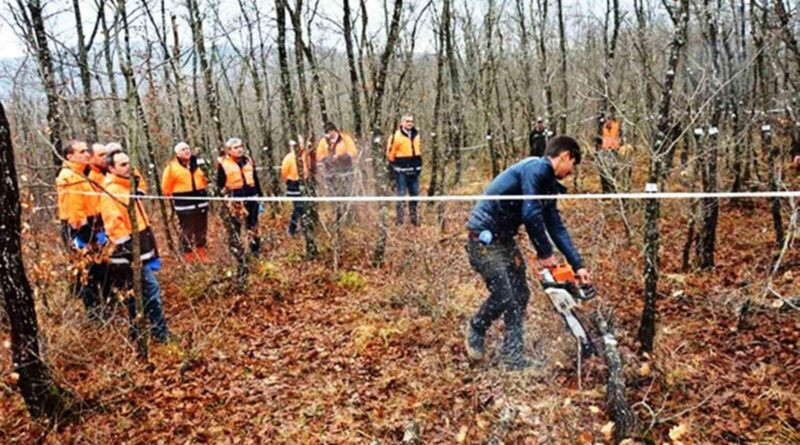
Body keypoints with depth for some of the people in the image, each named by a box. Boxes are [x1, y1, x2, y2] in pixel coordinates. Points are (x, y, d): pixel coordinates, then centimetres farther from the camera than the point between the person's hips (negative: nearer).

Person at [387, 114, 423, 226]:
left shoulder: (416, 135, 9)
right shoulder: (397, 136, -12)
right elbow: (390, 152, -8)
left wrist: (418, 164, 15)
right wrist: (395, 165, 1)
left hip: (414, 170, 6)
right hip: (401, 170, -6)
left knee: (415, 193, 11)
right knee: (401, 194, -1)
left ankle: (414, 216, 24)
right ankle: (399, 219, 5)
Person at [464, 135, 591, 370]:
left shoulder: (548, 183, 13)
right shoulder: (536, 168, -17)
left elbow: (557, 227, 13)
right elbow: (530, 214, -23)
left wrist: (578, 265, 10)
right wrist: (545, 253, -13)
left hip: (503, 239, 10)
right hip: (484, 237, -10)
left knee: (520, 295, 7)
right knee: (503, 296, -11)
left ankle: (513, 356, 14)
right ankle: (476, 328, 18)